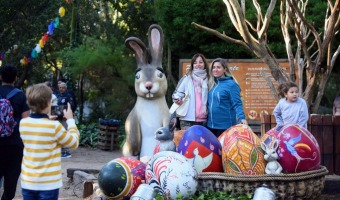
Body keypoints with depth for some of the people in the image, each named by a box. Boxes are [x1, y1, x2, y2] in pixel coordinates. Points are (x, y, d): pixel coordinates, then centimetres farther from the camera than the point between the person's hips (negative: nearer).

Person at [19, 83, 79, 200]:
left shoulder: (23, 123, -2)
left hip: (27, 182, 5)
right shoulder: (54, 126, -17)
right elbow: (74, 143, -3)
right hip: (48, 184, -4)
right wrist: (70, 120, 5)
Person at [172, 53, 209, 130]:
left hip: (203, 120, 2)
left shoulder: (208, 80, 9)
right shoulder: (187, 78, 4)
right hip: (188, 119, -2)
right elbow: (177, 93, 4)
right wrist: (177, 99, -17)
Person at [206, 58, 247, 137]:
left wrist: (241, 118, -29)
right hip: (210, 125, 7)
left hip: (225, 126, -7)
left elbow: (237, 104, -14)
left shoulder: (231, 84, -9)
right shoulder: (211, 84, 10)